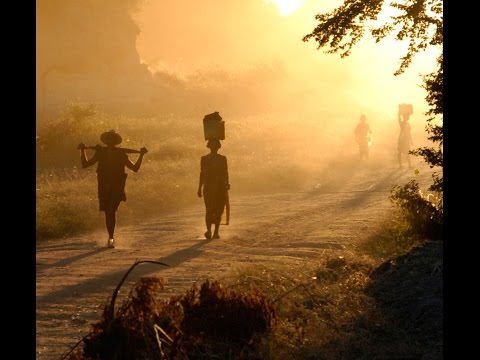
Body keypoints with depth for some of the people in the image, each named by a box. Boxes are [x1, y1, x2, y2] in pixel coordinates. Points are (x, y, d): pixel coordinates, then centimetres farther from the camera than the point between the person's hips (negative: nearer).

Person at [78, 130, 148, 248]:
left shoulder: (121, 154, 3)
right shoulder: (100, 153, 7)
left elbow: (135, 168, 7)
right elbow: (85, 164, 11)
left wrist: (141, 155, -2)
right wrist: (82, 150, 3)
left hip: (117, 188, -2)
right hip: (104, 188, 2)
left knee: (112, 211, -18)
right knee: (108, 213, 9)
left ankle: (111, 238, -16)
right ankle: (111, 238, 24)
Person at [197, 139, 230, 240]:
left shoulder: (223, 159, 10)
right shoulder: (204, 159, 9)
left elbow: (225, 173, 6)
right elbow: (202, 174, 11)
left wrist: (227, 183, -12)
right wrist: (199, 188, 8)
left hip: (220, 188, 1)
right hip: (208, 188, -1)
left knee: (218, 211, 1)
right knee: (209, 209, -14)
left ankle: (216, 232, 9)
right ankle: (208, 230, -18)